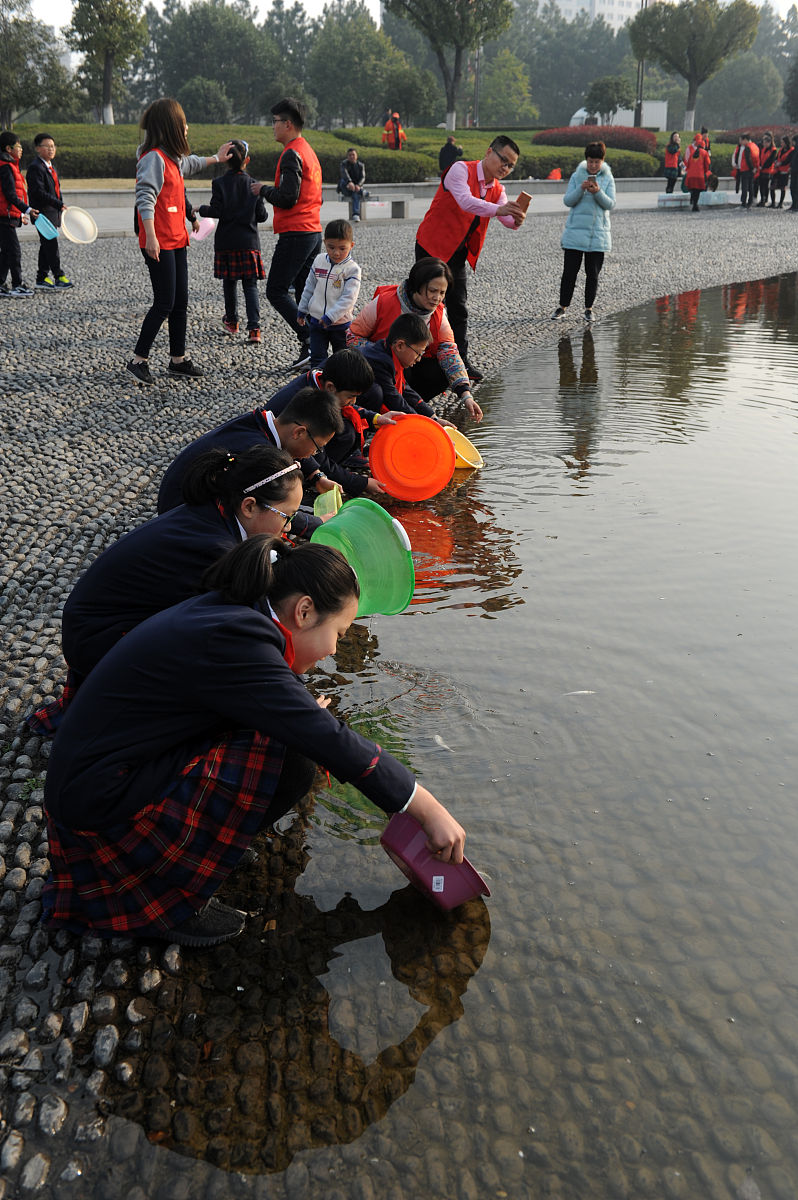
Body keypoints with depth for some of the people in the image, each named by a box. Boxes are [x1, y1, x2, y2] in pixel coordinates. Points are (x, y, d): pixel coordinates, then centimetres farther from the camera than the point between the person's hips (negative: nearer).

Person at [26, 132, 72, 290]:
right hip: (43, 213, -9)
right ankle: (59, 276, -7)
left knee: (47, 246, 10)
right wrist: (59, 204, -23)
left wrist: (60, 206, 17)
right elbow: (39, 192, -21)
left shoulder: (51, 167, 19)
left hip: (53, 213, 9)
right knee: (51, 244, -9)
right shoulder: (35, 168, -12)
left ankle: (42, 277, 15)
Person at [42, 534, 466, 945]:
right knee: (290, 765, -19)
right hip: (100, 802, -10)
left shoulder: (221, 611, 5)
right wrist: (429, 810, -16)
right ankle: (169, 899, -5)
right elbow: (332, 741, -22)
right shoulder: (236, 639, -24)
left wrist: (306, 714, 6)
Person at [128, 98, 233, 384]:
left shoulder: (173, 158, 16)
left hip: (176, 241, 10)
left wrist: (216, 158, 56)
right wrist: (150, 237, -29)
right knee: (164, 304, -7)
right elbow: (145, 198, -21)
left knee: (180, 302, 11)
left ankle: (178, 360, 19)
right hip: (159, 244, -10)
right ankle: (138, 359, 2)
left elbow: (190, 163, 41)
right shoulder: (154, 158, -13)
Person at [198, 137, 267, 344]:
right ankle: (254, 328, -12)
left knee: (229, 283, 15)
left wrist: (201, 209, 8)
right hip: (249, 242, 1)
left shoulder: (219, 183, -6)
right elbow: (262, 215, 0)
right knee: (250, 286, 1)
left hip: (226, 242, 0)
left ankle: (232, 322, 29)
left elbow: (216, 211, -11)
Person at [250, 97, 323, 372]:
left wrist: (263, 190, -3)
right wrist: (269, 190, 18)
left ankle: (310, 342, -13)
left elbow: (287, 198, -19)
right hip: (313, 231, 10)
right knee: (304, 292, 11)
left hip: (295, 233, -10)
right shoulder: (308, 150, 18)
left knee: (276, 291, -6)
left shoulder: (292, 154, -12)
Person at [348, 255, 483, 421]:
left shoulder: (438, 313, -8)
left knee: (443, 373, -21)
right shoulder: (384, 302, -20)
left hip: (411, 366, 4)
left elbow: (449, 352, -14)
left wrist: (466, 395, -27)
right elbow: (353, 336, -14)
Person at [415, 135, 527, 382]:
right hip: (432, 246, -7)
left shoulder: (497, 189, 8)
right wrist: (499, 209, -43)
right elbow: (465, 201, -31)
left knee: (459, 307, 7)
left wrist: (517, 219, -28)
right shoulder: (460, 170, -13)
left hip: (457, 253, 7)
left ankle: (460, 362, 13)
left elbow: (508, 220, -4)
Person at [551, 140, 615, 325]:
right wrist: (581, 189, -20)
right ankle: (562, 306, 11)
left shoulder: (608, 178, 3)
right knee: (569, 271, 0)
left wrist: (598, 192, -21)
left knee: (593, 274, 5)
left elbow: (610, 205, -5)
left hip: (598, 234, 0)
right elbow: (567, 201, -4)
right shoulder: (577, 176, 2)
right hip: (575, 232, 0)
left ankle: (589, 308, 16)